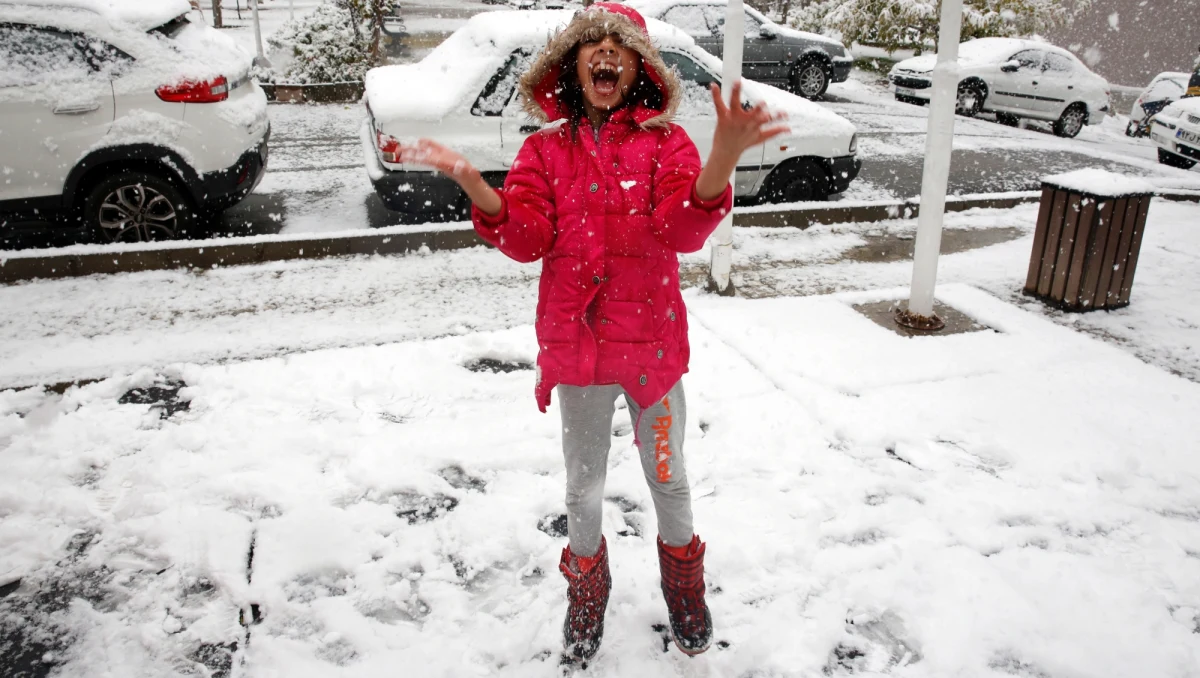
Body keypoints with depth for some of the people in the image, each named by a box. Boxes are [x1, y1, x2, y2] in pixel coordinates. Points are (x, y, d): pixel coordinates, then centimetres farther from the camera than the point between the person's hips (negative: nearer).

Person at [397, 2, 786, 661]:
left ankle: (683, 587, 44)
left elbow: (683, 229, -19)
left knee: (667, 478, 17)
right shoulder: (545, 149, 2)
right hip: (576, 346, 1)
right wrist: (467, 178, -26)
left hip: (652, 342, -1)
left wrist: (723, 159, -38)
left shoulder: (665, 141, -3)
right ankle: (587, 590, 44)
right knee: (584, 487, 17)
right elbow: (527, 238, -11)